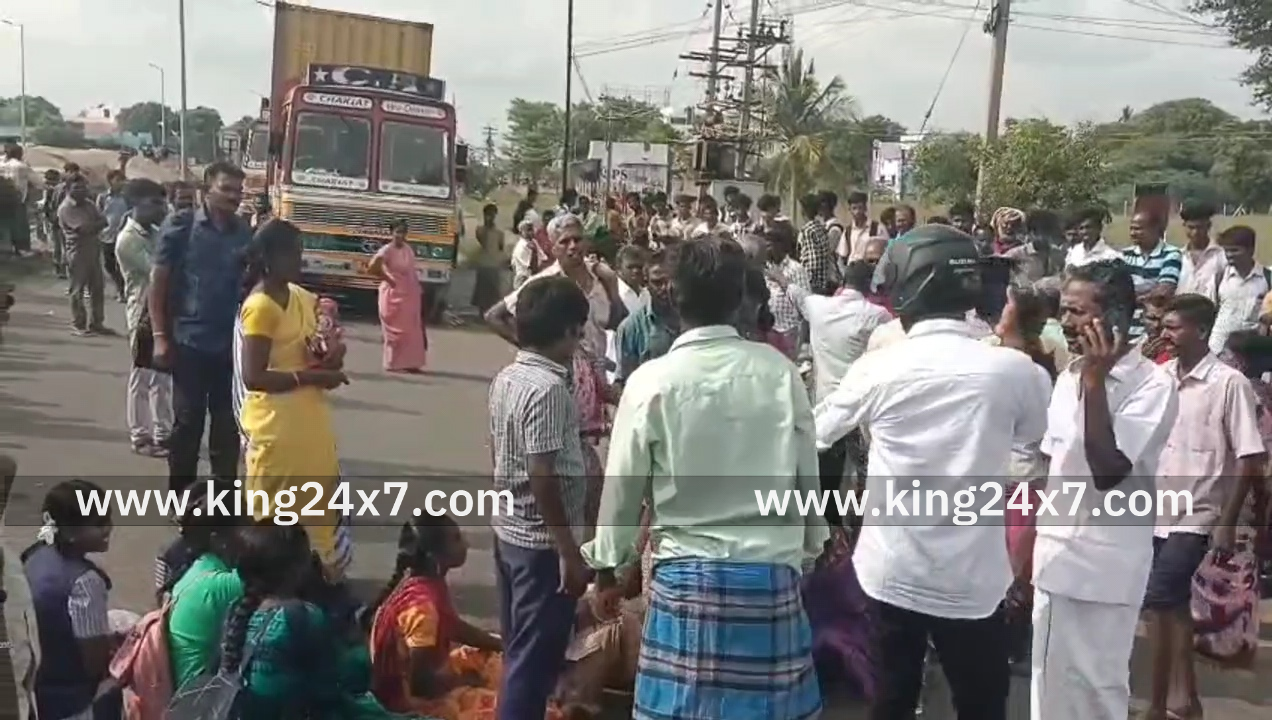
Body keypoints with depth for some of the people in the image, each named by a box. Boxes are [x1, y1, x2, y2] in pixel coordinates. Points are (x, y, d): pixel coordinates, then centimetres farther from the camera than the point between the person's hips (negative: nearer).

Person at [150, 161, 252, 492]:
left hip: (230, 344, 3)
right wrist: (160, 336, -8)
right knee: (187, 421, 5)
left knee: (228, 424, 8)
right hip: (189, 341, -3)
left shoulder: (245, 234, 5)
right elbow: (158, 282, -2)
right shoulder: (181, 225, -3)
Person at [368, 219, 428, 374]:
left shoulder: (408, 249, 9)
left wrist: (419, 291, 9)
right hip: (393, 295, -7)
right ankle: (394, 364, 6)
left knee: (412, 330, 7)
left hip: (410, 294, 7)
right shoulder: (387, 250, -13)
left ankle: (409, 363, 14)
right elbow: (371, 269, -22)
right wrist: (388, 280, -14)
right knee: (396, 330, -2)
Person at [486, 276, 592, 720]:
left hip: (508, 531, 9)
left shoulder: (505, 378, 6)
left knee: (518, 649, 21)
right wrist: (570, 552, -20)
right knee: (536, 657, 2)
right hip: (543, 541, -9)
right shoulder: (549, 388, -22)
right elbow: (543, 478, -24)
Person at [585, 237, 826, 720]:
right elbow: (807, 474, 6)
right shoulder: (780, 372, -4)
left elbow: (624, 486, 1)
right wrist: (810, 548, 22)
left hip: (688, 577, -2)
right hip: (772, 574, 2)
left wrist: (608, 567, 16)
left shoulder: (653, 381, -8)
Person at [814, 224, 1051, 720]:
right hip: (971, 578, -1)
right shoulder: (1013, 370, -10)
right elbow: (1032, 433, 12)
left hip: (892, 571, 1)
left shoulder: (878, 368, -8)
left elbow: (817, 431, 8)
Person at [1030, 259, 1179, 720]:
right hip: (1055, 560, 7)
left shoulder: (1153, 385, -14)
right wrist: (1028, 552, 16)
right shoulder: (1068, 376, 8)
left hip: (1103, 567, -7)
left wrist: (1096, 381, -23)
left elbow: (1107, 472, -23)